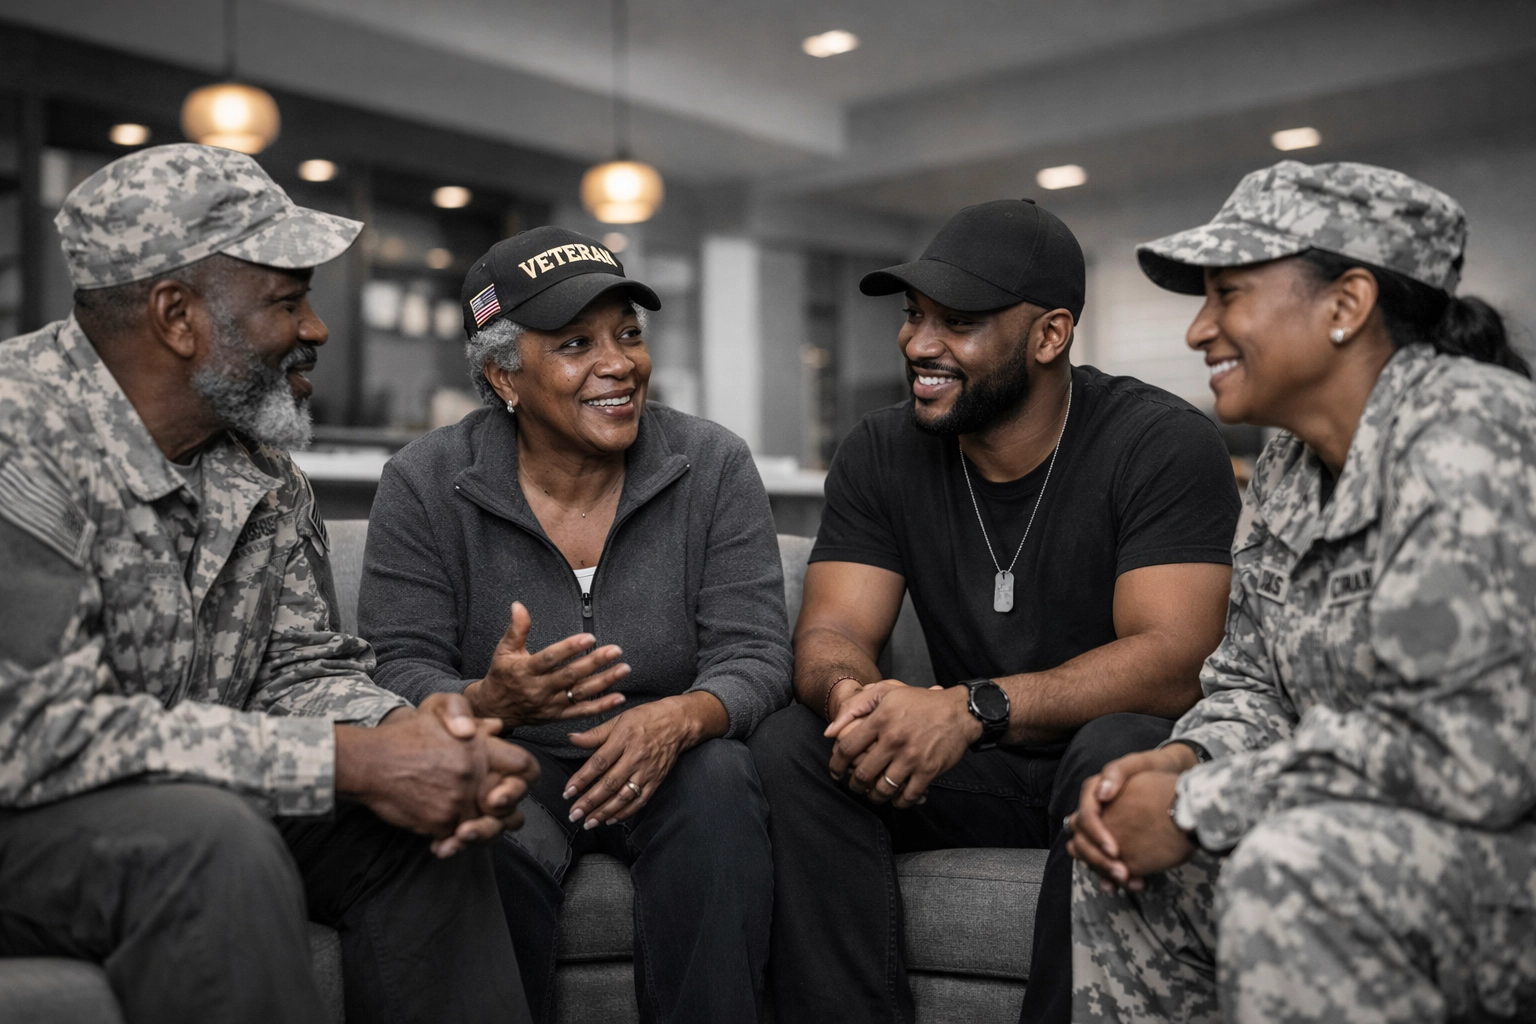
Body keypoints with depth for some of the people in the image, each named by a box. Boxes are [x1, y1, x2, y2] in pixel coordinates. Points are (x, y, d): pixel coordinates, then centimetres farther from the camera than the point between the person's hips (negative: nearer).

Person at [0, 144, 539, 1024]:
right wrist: (347, 761, -30)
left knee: (430, 809, -9)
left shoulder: (265, 468, 2)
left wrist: (405, 731, -20)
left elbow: (304, 666, 4)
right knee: (215, 844, -34)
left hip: (204, 805, 7)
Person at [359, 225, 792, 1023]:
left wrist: (679, 719, -32)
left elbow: (754, 654, -8)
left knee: (720, 779, -30)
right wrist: (488, 703, -32)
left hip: (664, 766, 1)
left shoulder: (714, 467, -4)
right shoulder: (424, 485, -5)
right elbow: (401, 670, -8)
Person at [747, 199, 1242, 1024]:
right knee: (789, 747, -20)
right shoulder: (881, 454, 1)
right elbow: (833, 632, -5)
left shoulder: (1165, 445, -13)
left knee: (1121, 752, -37)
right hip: (969, 767, 4)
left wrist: (973, 707, -36)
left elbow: (1175, 660, -23)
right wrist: (853, 694, -32)